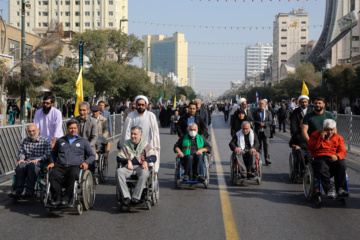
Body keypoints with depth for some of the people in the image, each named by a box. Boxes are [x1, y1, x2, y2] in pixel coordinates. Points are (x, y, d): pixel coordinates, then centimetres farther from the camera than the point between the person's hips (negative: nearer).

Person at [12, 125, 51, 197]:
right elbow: (21, 152, 18)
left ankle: (29, 190, -42)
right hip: (27, 161, 4)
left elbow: (47, 154, -4)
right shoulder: (25, 141, 20)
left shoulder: (45, 140, 4)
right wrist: (21, 159, -6)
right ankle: (18, 190, -40)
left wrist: (37, 160, -18)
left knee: (32, 165, -39)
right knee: (20, 165, -32)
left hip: (40, 162, -3)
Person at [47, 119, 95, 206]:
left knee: (73, 175, -39)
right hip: (60, 166, 2)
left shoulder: (83, 141, 21)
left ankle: (66, 198, -32)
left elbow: (92, 155, 20)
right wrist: (52, 162, 15)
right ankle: (56, 197, -31)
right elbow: (53, 153, 37)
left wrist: (86, 162, -1)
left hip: (75, 166, -2)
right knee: (53, 175, -34)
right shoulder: (60, 140, 28)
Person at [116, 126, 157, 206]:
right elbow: (119, 158, 12)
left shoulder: (145, 144, 12)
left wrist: (146, 161, -20)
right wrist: (128, 161, -8)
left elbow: (153, 157, 1)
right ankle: (126, 197, -35)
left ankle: (136, 197, -37)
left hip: (140, 167, -2)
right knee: (119, 171, -30)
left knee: (144, 173, -38)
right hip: (129, 167, 2)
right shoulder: (126, 144, 17)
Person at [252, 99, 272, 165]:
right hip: (258, 132, 0)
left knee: (266, 145, -6)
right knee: (258, 145, 5)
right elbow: (253, 121, -2)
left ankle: (267, 159, -9)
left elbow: (270, 121, 1)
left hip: (265, 131, 0)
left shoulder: (268, 112, 10)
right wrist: (259, 123, -17)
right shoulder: (255, 112, 8)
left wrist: (264, 124, -13)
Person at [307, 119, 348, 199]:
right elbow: (310, 147, 0)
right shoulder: (315, 135, 14)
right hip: (319, 158, -2)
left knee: (342, 165, -32)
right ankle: (329, 189, -31)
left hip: (333, 159, 2)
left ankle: (341, 188, -28)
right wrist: (321, 138, -7)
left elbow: (342, 152, 8)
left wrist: (337, 156, -16)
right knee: (322, 169, -38)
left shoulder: (338, 138, 19)